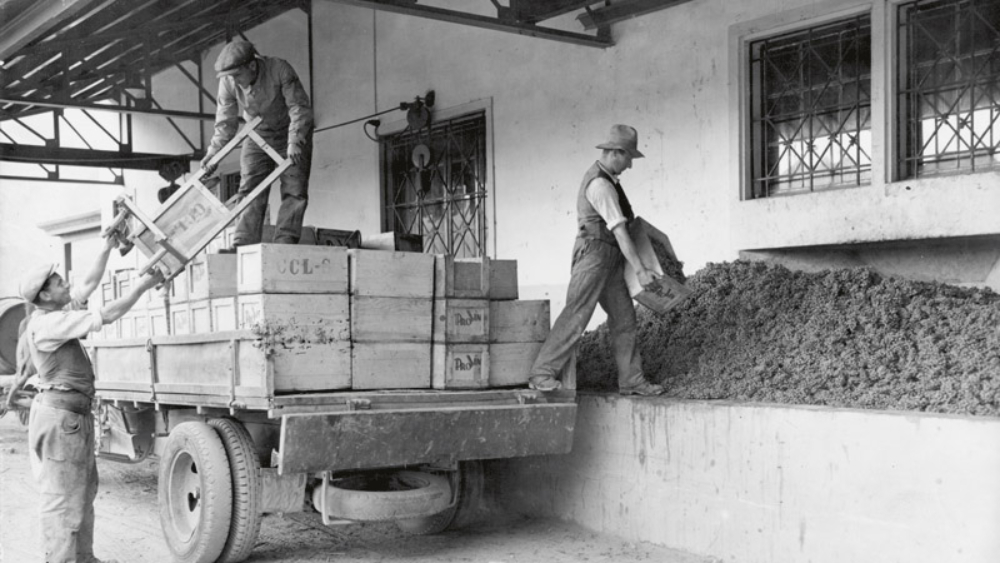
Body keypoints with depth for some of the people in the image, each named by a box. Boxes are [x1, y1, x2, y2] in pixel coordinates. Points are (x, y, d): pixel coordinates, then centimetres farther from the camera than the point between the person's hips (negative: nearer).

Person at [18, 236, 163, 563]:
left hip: (77, 416, 10)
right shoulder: (46, 324, -17)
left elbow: (89, 284, 20)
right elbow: (105, 317, -20)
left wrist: (108, 248, 15)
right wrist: (142, 287, -13)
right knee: (61, 497, -6)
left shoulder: (57, 315, 10)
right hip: (59, 414, -10)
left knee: (83, 491, 16)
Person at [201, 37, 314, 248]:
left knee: (294, 189, -12)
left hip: (290, 132, -3)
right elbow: (225, 121, -7)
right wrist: (213, 152, -16)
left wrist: (295, 142, -37)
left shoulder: (280, 70, -28)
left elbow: (300, 107, -26)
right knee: (249, 189, -5)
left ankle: (285, 241, -12)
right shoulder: (228, 82, -17)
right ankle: (243, 244, -8)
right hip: (258, 135, 3)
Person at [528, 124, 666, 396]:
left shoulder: (602, 177, 14)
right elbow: (620, 232, -21)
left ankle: (631, 380, 8)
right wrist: (640, 270, -21)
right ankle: (541, 373, -11)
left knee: (623, 316, 6)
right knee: (576, 315, -13)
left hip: (609, 260, 10)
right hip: (594, 253, -10)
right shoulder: (601, 185, -18)